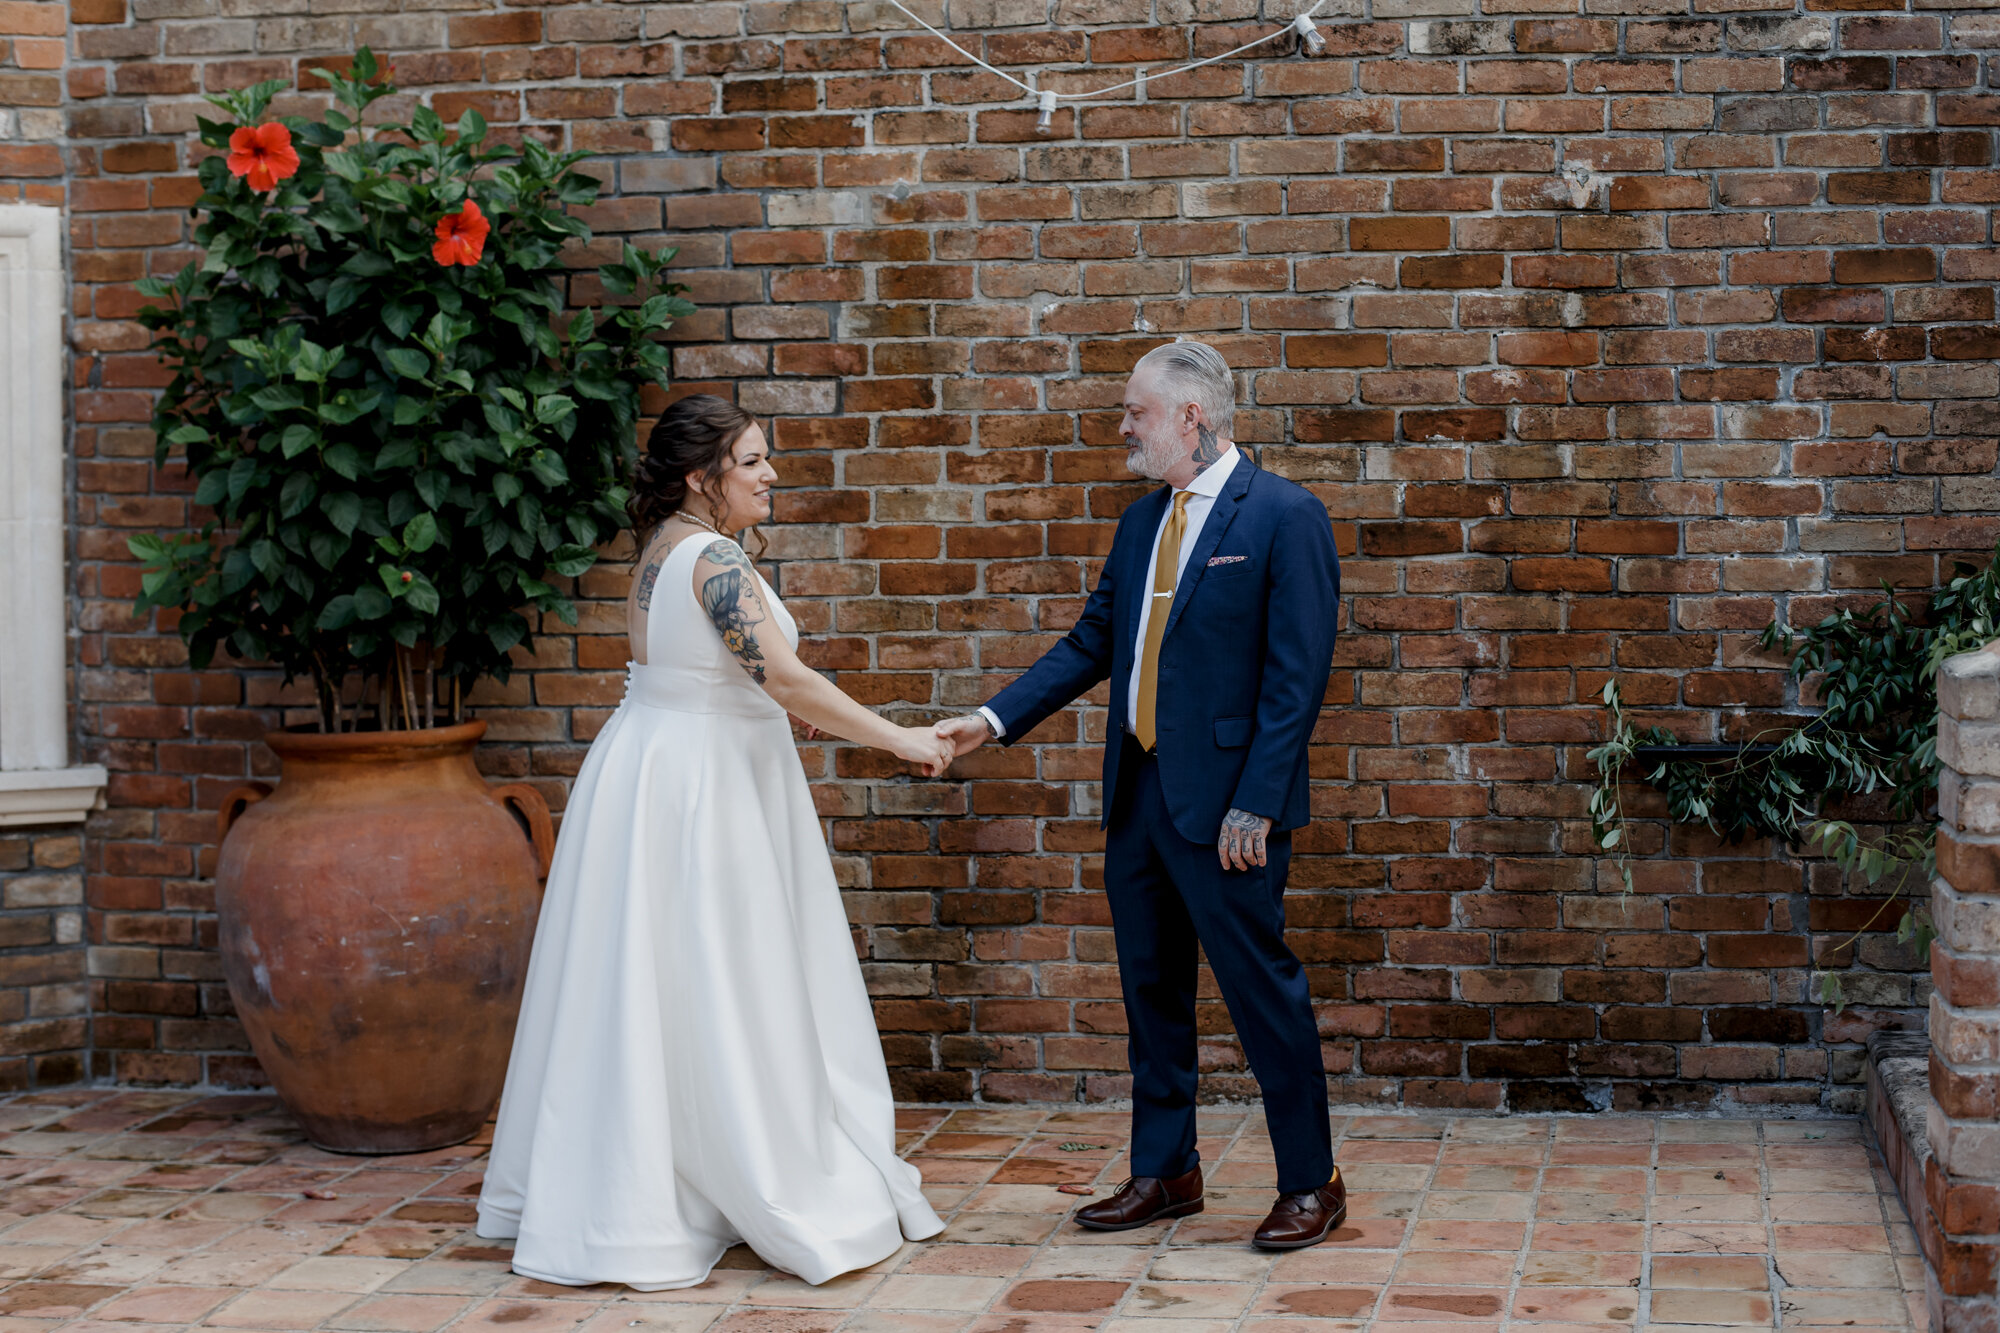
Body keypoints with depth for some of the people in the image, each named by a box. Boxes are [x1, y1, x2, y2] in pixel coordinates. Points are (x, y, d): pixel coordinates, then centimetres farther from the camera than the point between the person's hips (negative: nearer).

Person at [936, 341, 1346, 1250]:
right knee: (1151, 993, 14)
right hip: (1137, 795, 8)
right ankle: (1164, 1174, 26)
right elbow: (1090, 644, 15)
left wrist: (1253, 805, -18)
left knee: (1263, 992, 0)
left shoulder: (1286, 518, -10)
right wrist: (994, 720, 4)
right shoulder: (1141, 523, 13)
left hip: (1224, 806, -8)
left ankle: (1310, 1184, 13)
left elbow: (1297, 677, -14)